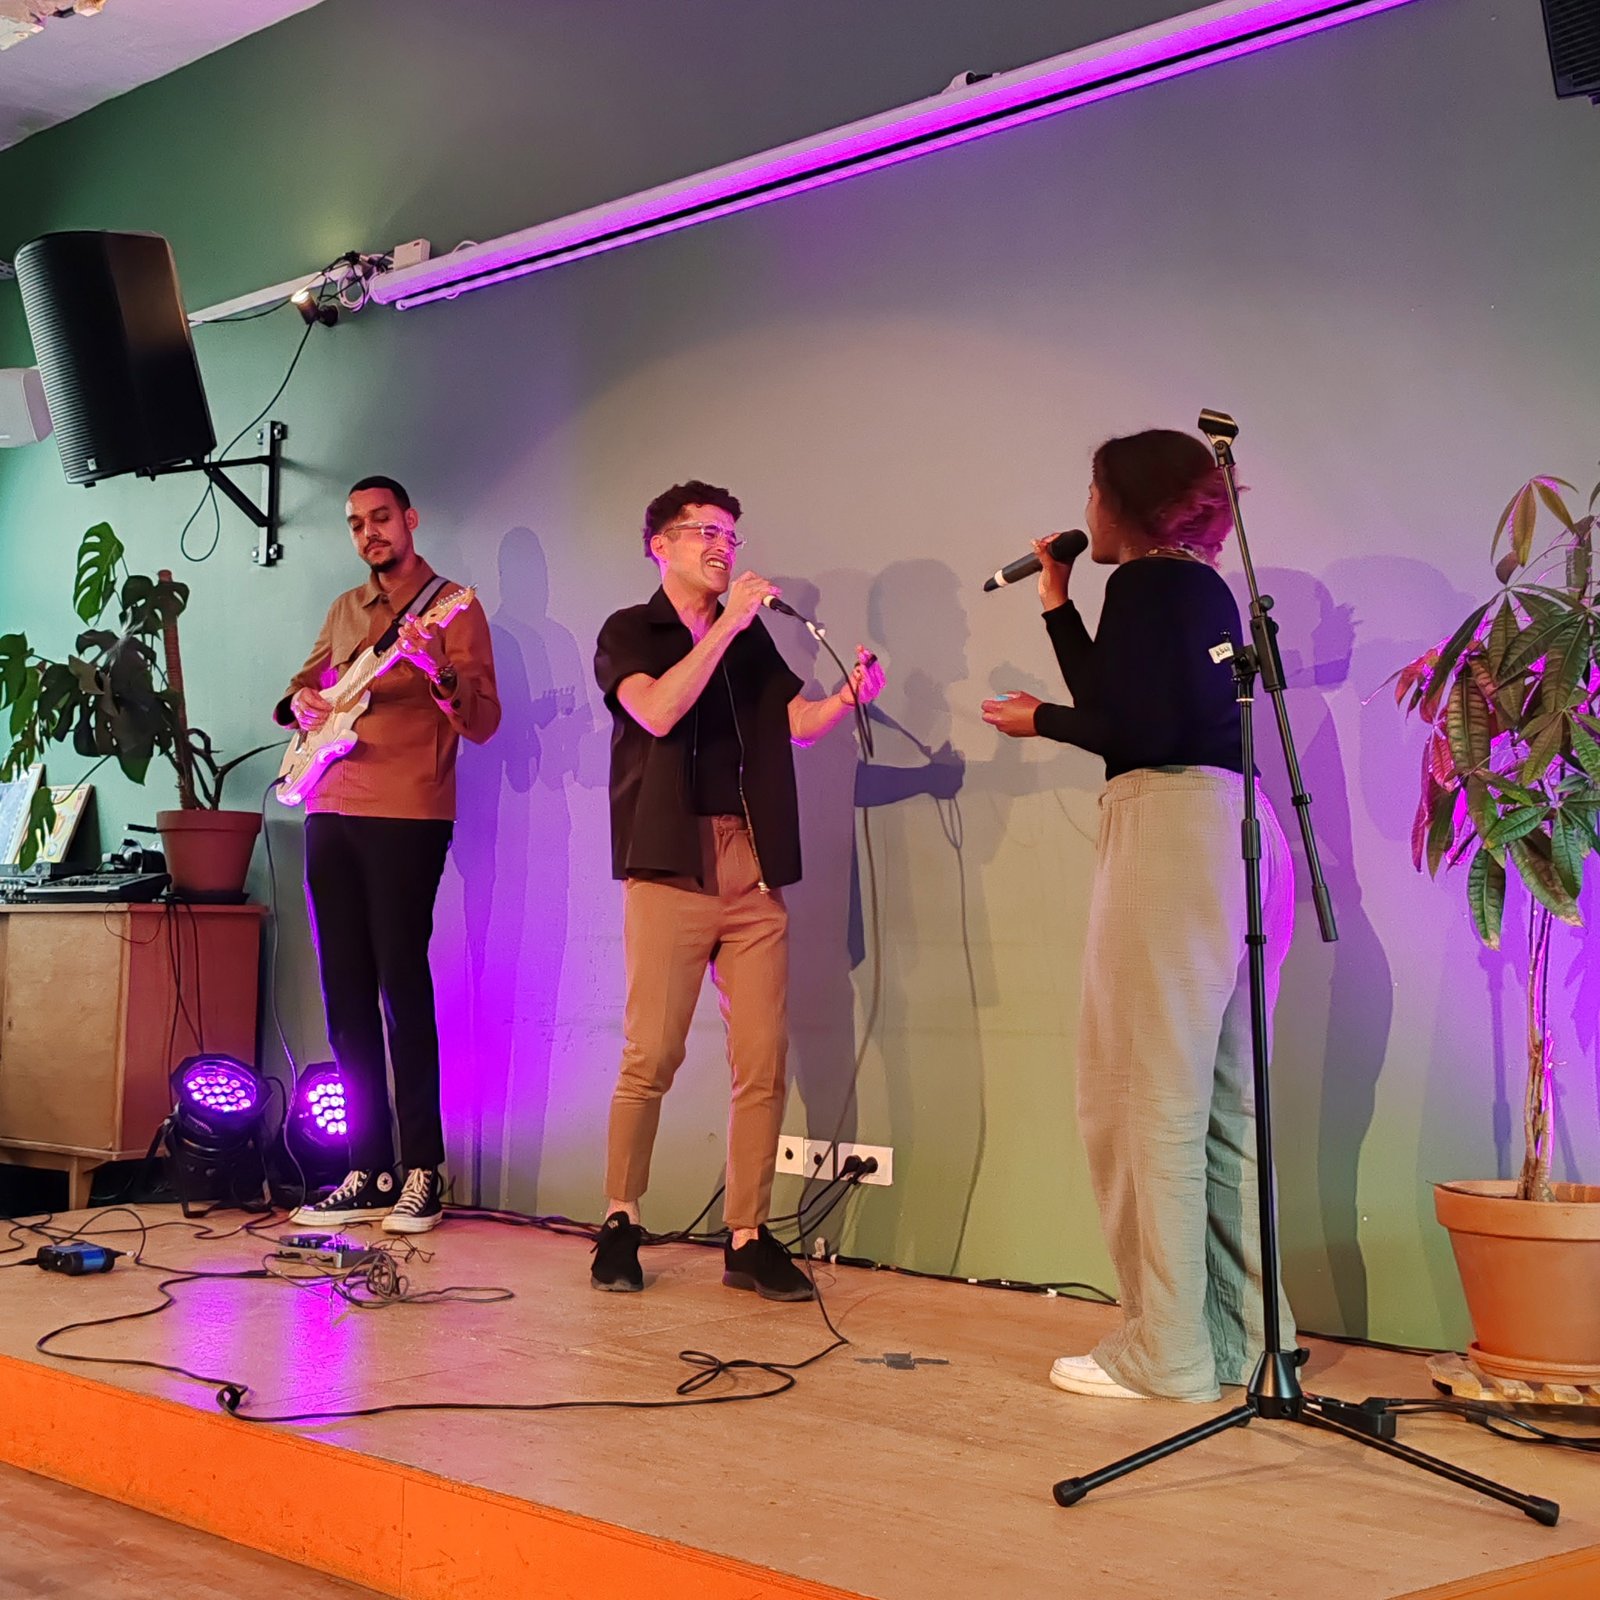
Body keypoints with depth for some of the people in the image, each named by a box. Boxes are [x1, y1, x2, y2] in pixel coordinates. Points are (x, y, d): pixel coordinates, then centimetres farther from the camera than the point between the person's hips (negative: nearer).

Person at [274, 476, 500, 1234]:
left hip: (407, 816, -7)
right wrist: (300, 701, 5)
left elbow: (484, 723, -9)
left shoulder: (452, 606, -2)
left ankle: (421, 1172, -3)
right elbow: (306, 681, 28)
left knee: (402, 987, -9)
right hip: (331, 814, 7)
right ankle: (369, 1170, 10)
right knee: (346, 994, 5)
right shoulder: (345, 609, 18)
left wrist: (438, 673, -28)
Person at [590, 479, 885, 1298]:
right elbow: (657, 711, -12)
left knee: (763, 1062, -2)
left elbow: (798, 722, 11)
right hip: (671, 864, -4)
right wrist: (727, 624, -12)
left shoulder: (752, 640, 22)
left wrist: (850, 694, -8)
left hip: (754, 871, 4)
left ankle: (747, 1238, 3)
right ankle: (620, 1225, 5)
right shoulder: (629, 632, 7)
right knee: (651, 1055, -7)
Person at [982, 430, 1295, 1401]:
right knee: (1221, 1101, 10)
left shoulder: (1147, 583, -5)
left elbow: (1137, 729, -14)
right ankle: (1241, 1338, 14)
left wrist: (1040, 721, 2)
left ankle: (1168, 1353, -4)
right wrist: (1058, 605, 28)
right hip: (1234, 835, 10)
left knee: (1149, 1097, -6)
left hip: (1174, 830, -10)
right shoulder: (1202, 587, 21)